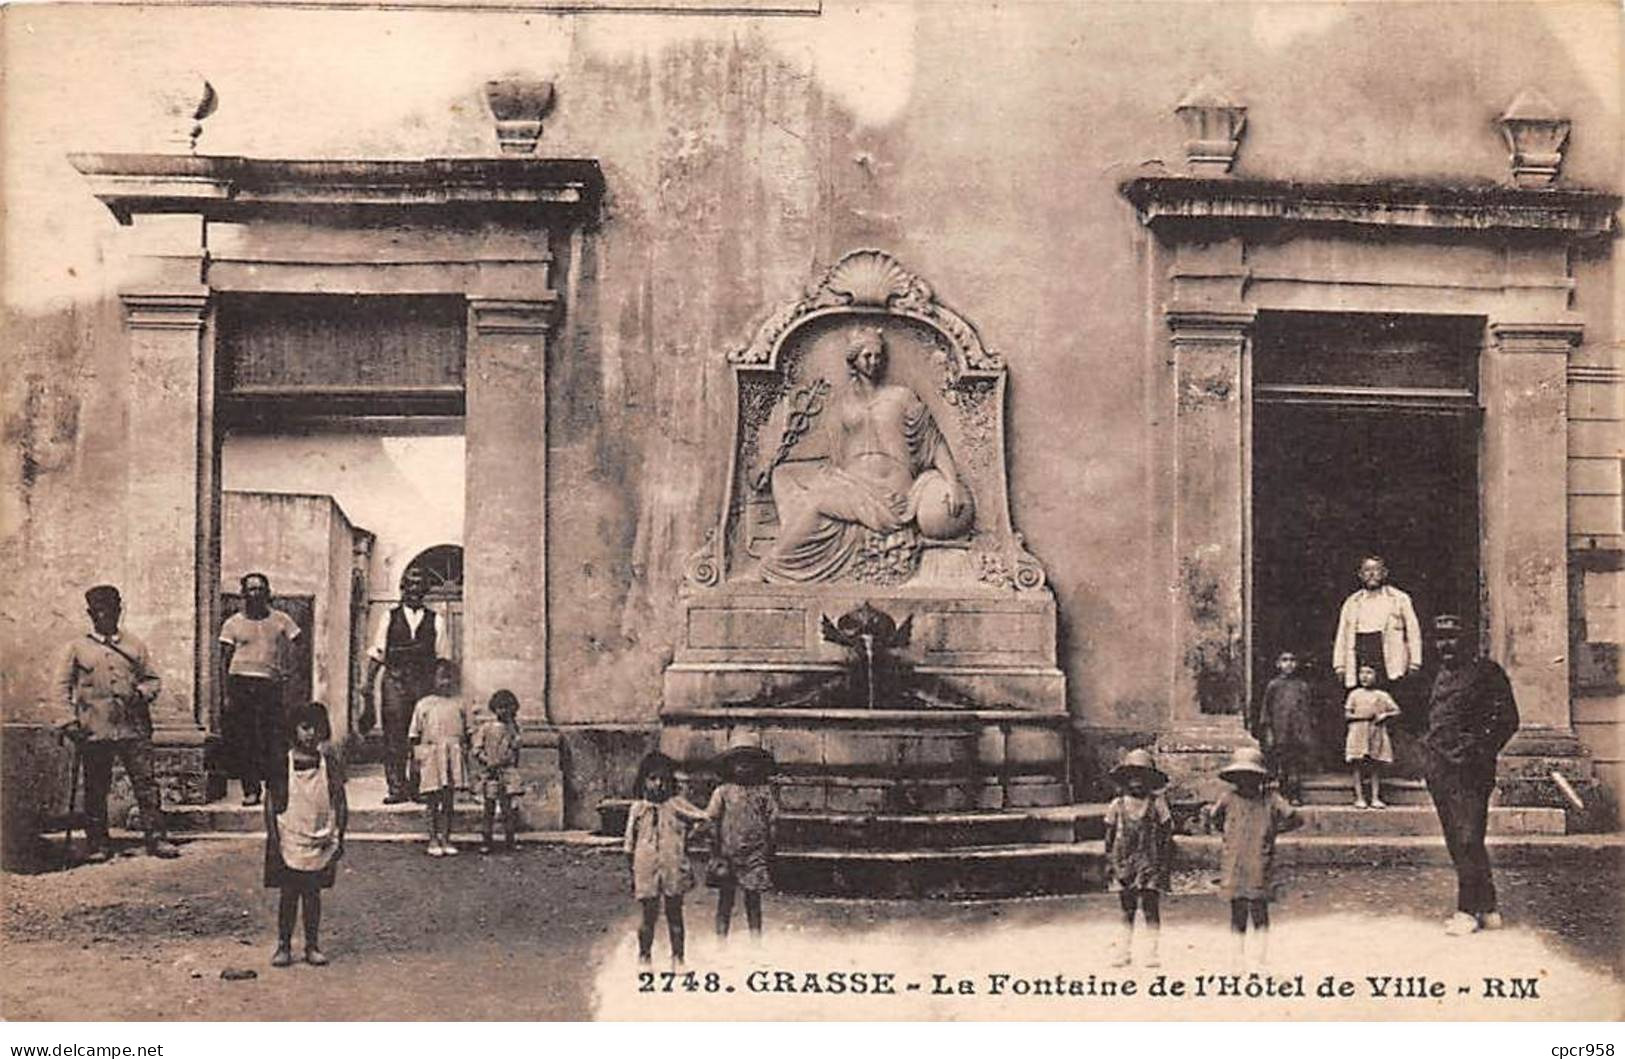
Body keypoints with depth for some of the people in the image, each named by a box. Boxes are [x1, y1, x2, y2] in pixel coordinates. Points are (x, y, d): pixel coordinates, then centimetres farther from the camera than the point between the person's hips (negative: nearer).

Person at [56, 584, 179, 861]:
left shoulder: (134, 646, 12)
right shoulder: (78, 648, 7)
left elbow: (153, 679, 16)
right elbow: (63, 687, 7)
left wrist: (141, 692, -6)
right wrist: (70, 720, -4)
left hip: (133, 727, 1)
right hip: (94, 731, -1)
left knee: (146, 781, -6)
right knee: (96, 789, 4)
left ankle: (156, 838, -5)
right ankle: (98, 844, 13)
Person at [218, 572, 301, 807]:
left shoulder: (281, 621, 8)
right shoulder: (233, 624, 7)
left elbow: (293, 656, 10)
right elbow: (224, 661, 7)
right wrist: (227, 694, 0)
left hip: (270, 685, 0)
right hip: (240, 684, 0)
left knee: (275, 741, -6)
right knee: (243, 742, -1)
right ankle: (250, 790, 8)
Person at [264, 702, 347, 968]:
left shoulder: (329, 763, 1)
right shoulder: (281, 764, -3)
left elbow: (340, 803, 5)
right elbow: (271, 804, -1)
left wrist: (339, 837, 1)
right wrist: (273, 838, -6)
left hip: (320, 841, 1)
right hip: (289, 839, -1)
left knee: (312, 893, 7)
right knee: (287, 893, 4)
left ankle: (312, 946, 16)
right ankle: (283, 945, 14)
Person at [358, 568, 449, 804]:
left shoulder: (436, 622, 10)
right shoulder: (389, 618, 10)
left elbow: (441, 659, 9)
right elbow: (376, 655, 9)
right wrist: (367, 685, 2)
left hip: (424, 683, 0)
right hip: (394, 680, 0)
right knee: (394, 738, -4)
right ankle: (396, 788, 0)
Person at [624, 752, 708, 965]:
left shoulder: (677, 804, 2)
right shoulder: (638, 809, 6)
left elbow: (705, 817, -5)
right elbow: (631, 845, 12)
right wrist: (632, 875, 12)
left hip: (673, 869, 0)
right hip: (646, 871, 1)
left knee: (675, 915, 6)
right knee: (649, 917, 5)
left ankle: (678, 958, 16)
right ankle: (644, 957, 19)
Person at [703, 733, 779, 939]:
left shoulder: (763, 791, 5)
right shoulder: (723, 792, 3)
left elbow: (773, 821, 7)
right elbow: (709, 818, -1)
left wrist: (770, 850, 2)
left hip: (754, 854, 0)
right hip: (727, 854, 0)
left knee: (753, 901, 4)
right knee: (725, 901, 4)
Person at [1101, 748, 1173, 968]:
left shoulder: (1157, 804, -1)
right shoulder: (1117, 806, 5)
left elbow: (1167, 836, 2)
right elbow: (1110, 836, 11)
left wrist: (1166, 865, -2)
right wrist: (1109, 863, 8)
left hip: (1150, 863, -2)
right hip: (1124, 863, 2)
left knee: (1151, 907, -6)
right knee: (1127, 909, 6)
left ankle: (1152, 950, 0)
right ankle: (1124, 950, 13)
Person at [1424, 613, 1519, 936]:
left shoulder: (1485, 672, -5)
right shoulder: (1441, 676, 17)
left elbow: (1507, 719, -5)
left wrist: (1481, 752, -9)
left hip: (1470, 769, -8)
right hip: (1440, 770, 8)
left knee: (1468, 841, -10)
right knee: (1456, 843, 8)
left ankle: (1469, 911, -6)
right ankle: (1487, 909, 15)